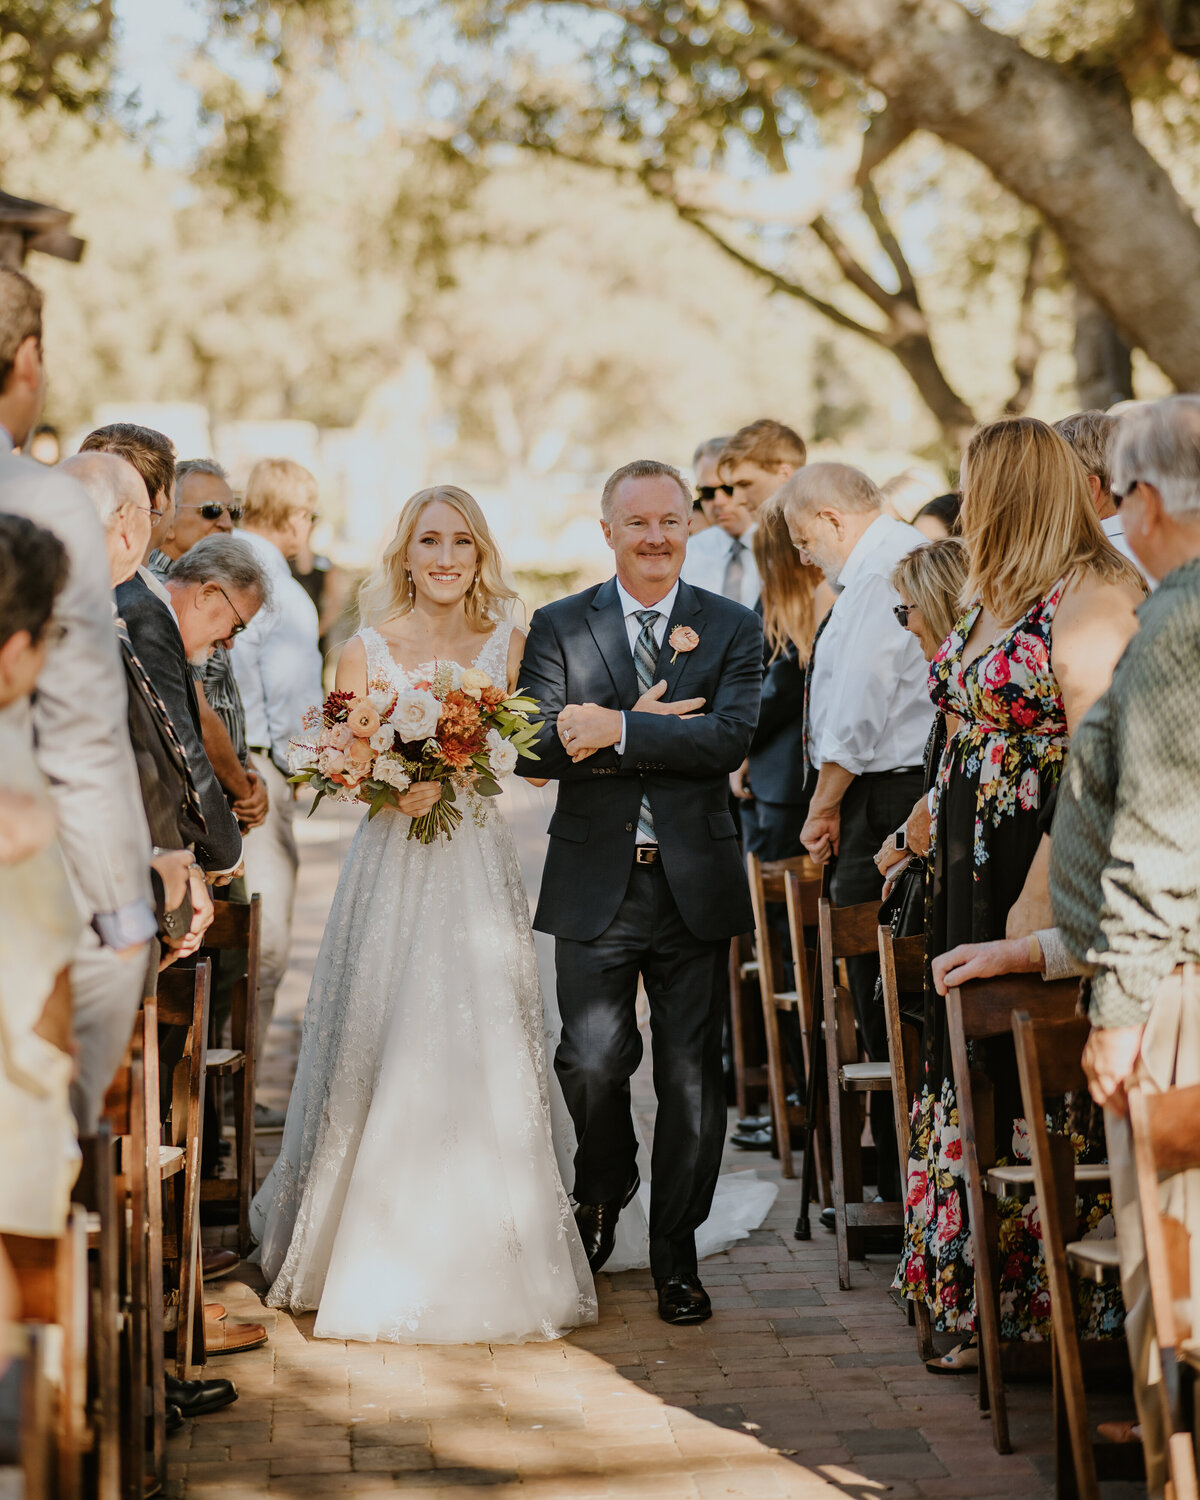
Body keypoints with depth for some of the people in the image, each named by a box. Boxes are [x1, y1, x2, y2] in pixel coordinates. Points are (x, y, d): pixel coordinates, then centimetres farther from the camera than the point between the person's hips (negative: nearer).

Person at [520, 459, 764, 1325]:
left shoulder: (734, 628, 5)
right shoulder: (559, 628, 5)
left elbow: (731, 739, -11)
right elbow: (538, 748, -8)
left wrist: (618, 729, -18)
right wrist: (658, 734, -15)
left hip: (695, 885, 1)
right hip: (596, 885, 0)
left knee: (691, 1075, 5)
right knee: (592, 1064, -6)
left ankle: (676, 1256, 19)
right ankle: (604, 1190, 27)